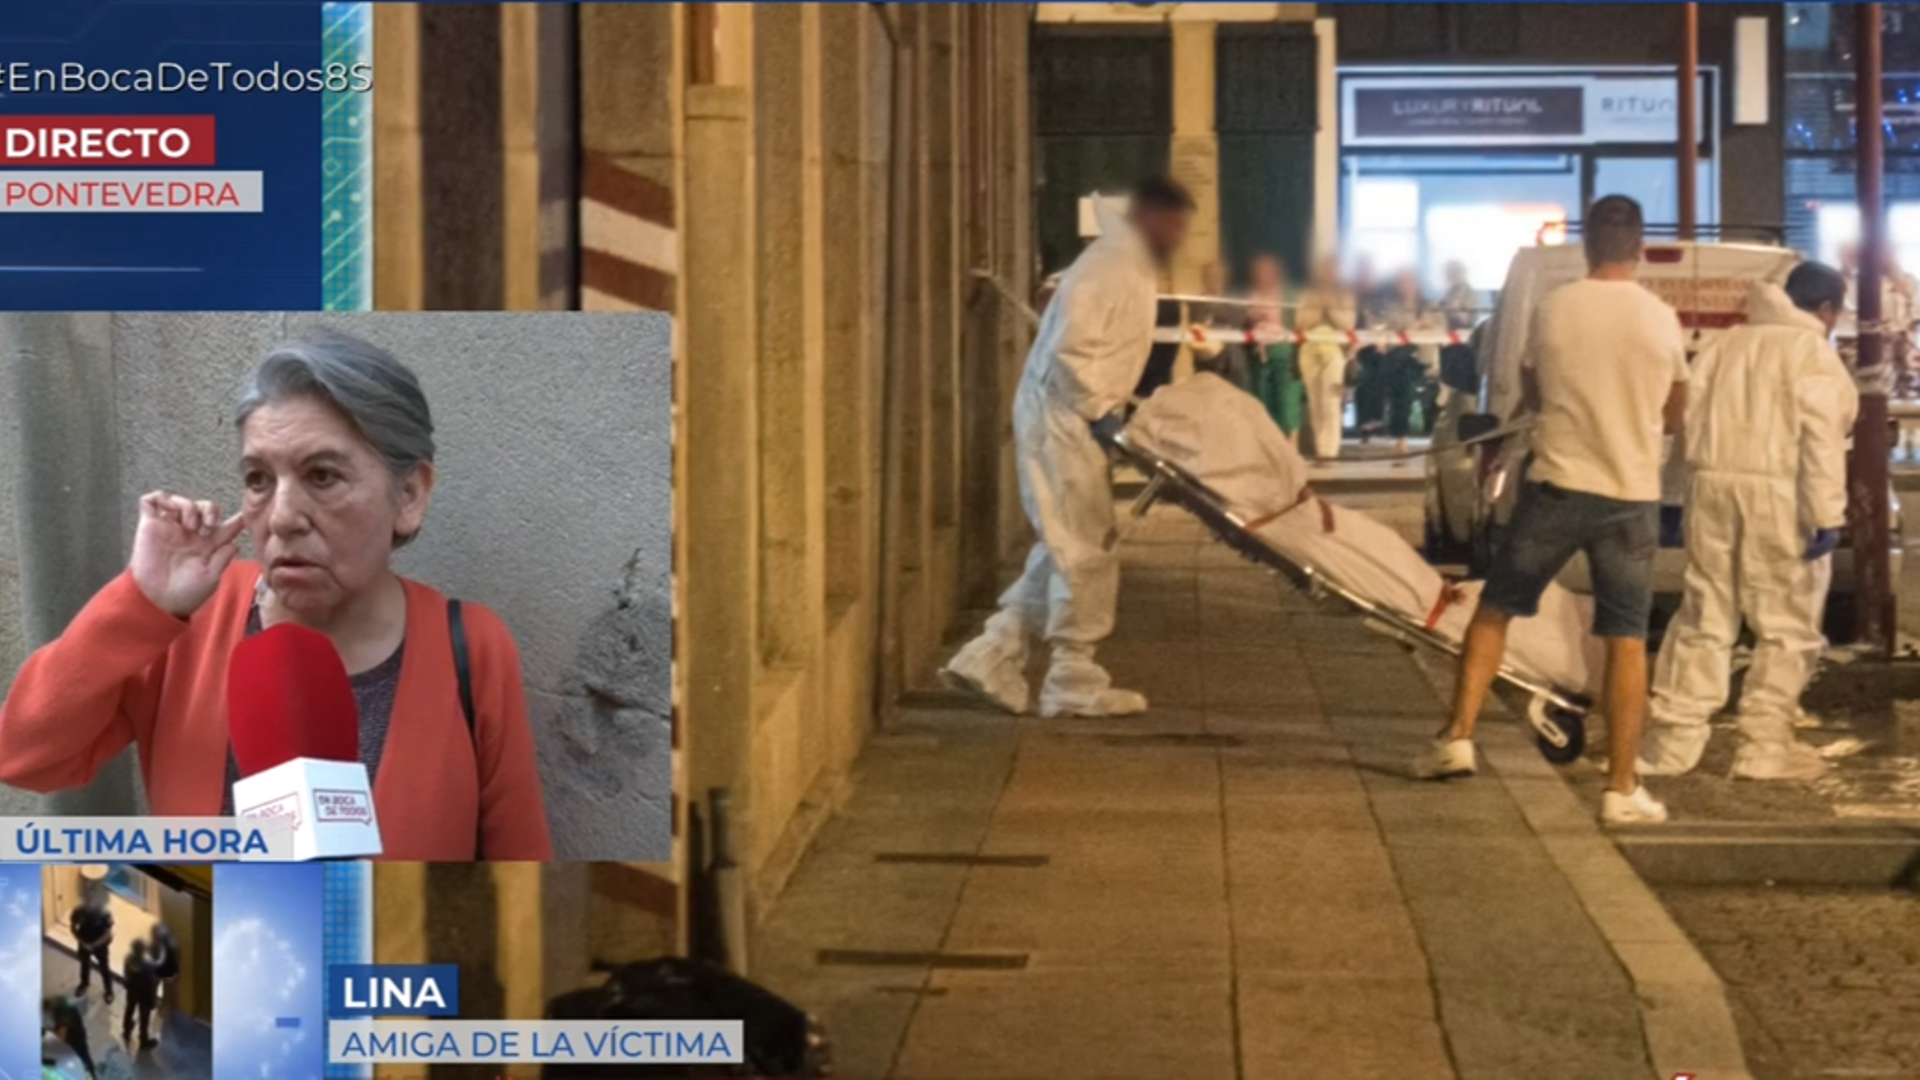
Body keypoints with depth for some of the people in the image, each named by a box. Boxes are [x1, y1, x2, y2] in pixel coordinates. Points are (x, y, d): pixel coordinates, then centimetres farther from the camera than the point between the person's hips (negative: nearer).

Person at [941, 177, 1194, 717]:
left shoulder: (1133, 268, 15)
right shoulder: (1110, 269, -17)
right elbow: (1069, 352, -24)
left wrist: (1112, 406, 15)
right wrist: (1100, 411, -18)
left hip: (1074, 417, 10)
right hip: (1061, 416, -10)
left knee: (1066, 549, 13)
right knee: (1085, 551, -4)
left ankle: (992, 656, 14)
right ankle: (1075, 682, 5)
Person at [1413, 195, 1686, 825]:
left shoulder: (1553, 310, -3)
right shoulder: (1661, 320, -1)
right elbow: (1673, 415, 11)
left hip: (1556, 487, 0)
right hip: (1631, 496, 1)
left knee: (1494, 610, 15)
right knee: (1626, 642, 4)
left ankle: (1458, 737, 10)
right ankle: (1622, 788, 4)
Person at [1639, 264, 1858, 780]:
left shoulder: (1726, 344, 16)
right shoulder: (1813, 352, -3)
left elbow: (1690, 421, 16)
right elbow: (1821, 438, -13)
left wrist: (1696, 495, 20)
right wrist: (1827, 515, -15)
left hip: (1713, 486, 6)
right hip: (1778, 496, -6)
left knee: (1704, 621, 11)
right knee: (1787, 627, 3)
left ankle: (1672, 741, 10)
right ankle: (1765, 747, 2)